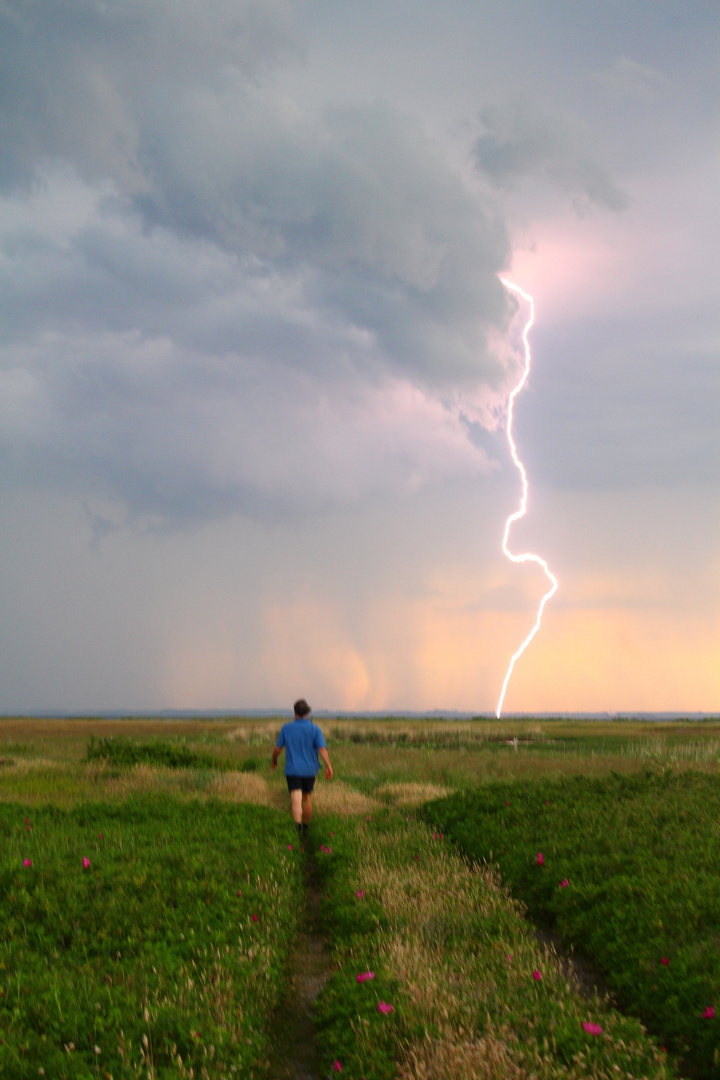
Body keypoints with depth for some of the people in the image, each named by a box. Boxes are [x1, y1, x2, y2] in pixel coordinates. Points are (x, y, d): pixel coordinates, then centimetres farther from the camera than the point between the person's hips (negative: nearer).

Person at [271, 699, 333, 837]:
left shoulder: (286, 728, -1)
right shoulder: (314, 729, -4)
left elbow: (278, 749, 3)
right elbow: (322, 749, -15)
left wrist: (274, 761, 22)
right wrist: (328, 766, -18)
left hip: (292, 769, -1)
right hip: (309, 769, 2)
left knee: (296, 800, -12)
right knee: (307, 797, 21)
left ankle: (298, 825, -35)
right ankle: (305, 827, 33)